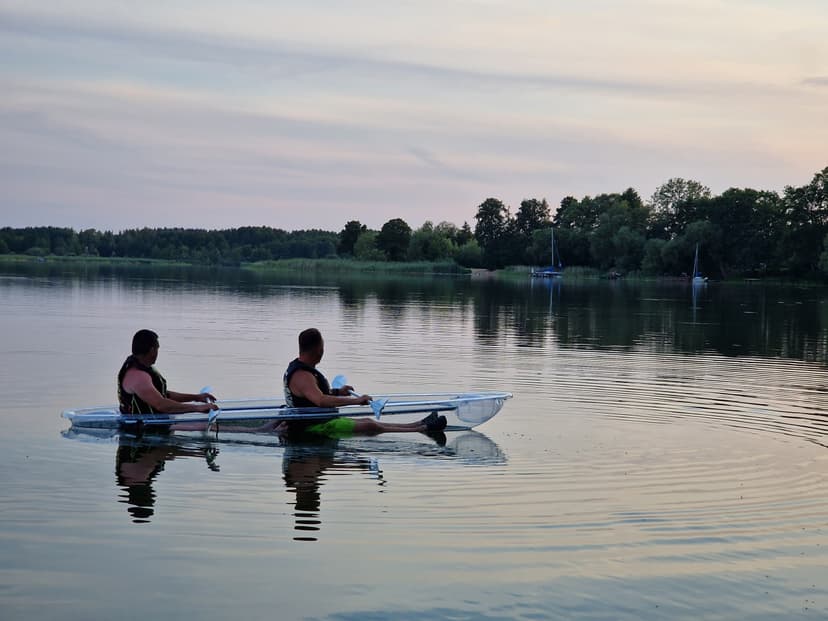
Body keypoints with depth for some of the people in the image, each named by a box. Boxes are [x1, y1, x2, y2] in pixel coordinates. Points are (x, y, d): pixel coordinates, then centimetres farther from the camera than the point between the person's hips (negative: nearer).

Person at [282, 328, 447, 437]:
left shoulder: (297, 367, 10)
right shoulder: (302, 376, -25)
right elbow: (321, 400, -39)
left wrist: (337, 392, 23)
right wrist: (355, 400, -40)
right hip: (315, 426, -11)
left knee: (368, 421, 10)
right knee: (370, 427, -15)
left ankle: (419, 425, 13)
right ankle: (424, 429, -16)